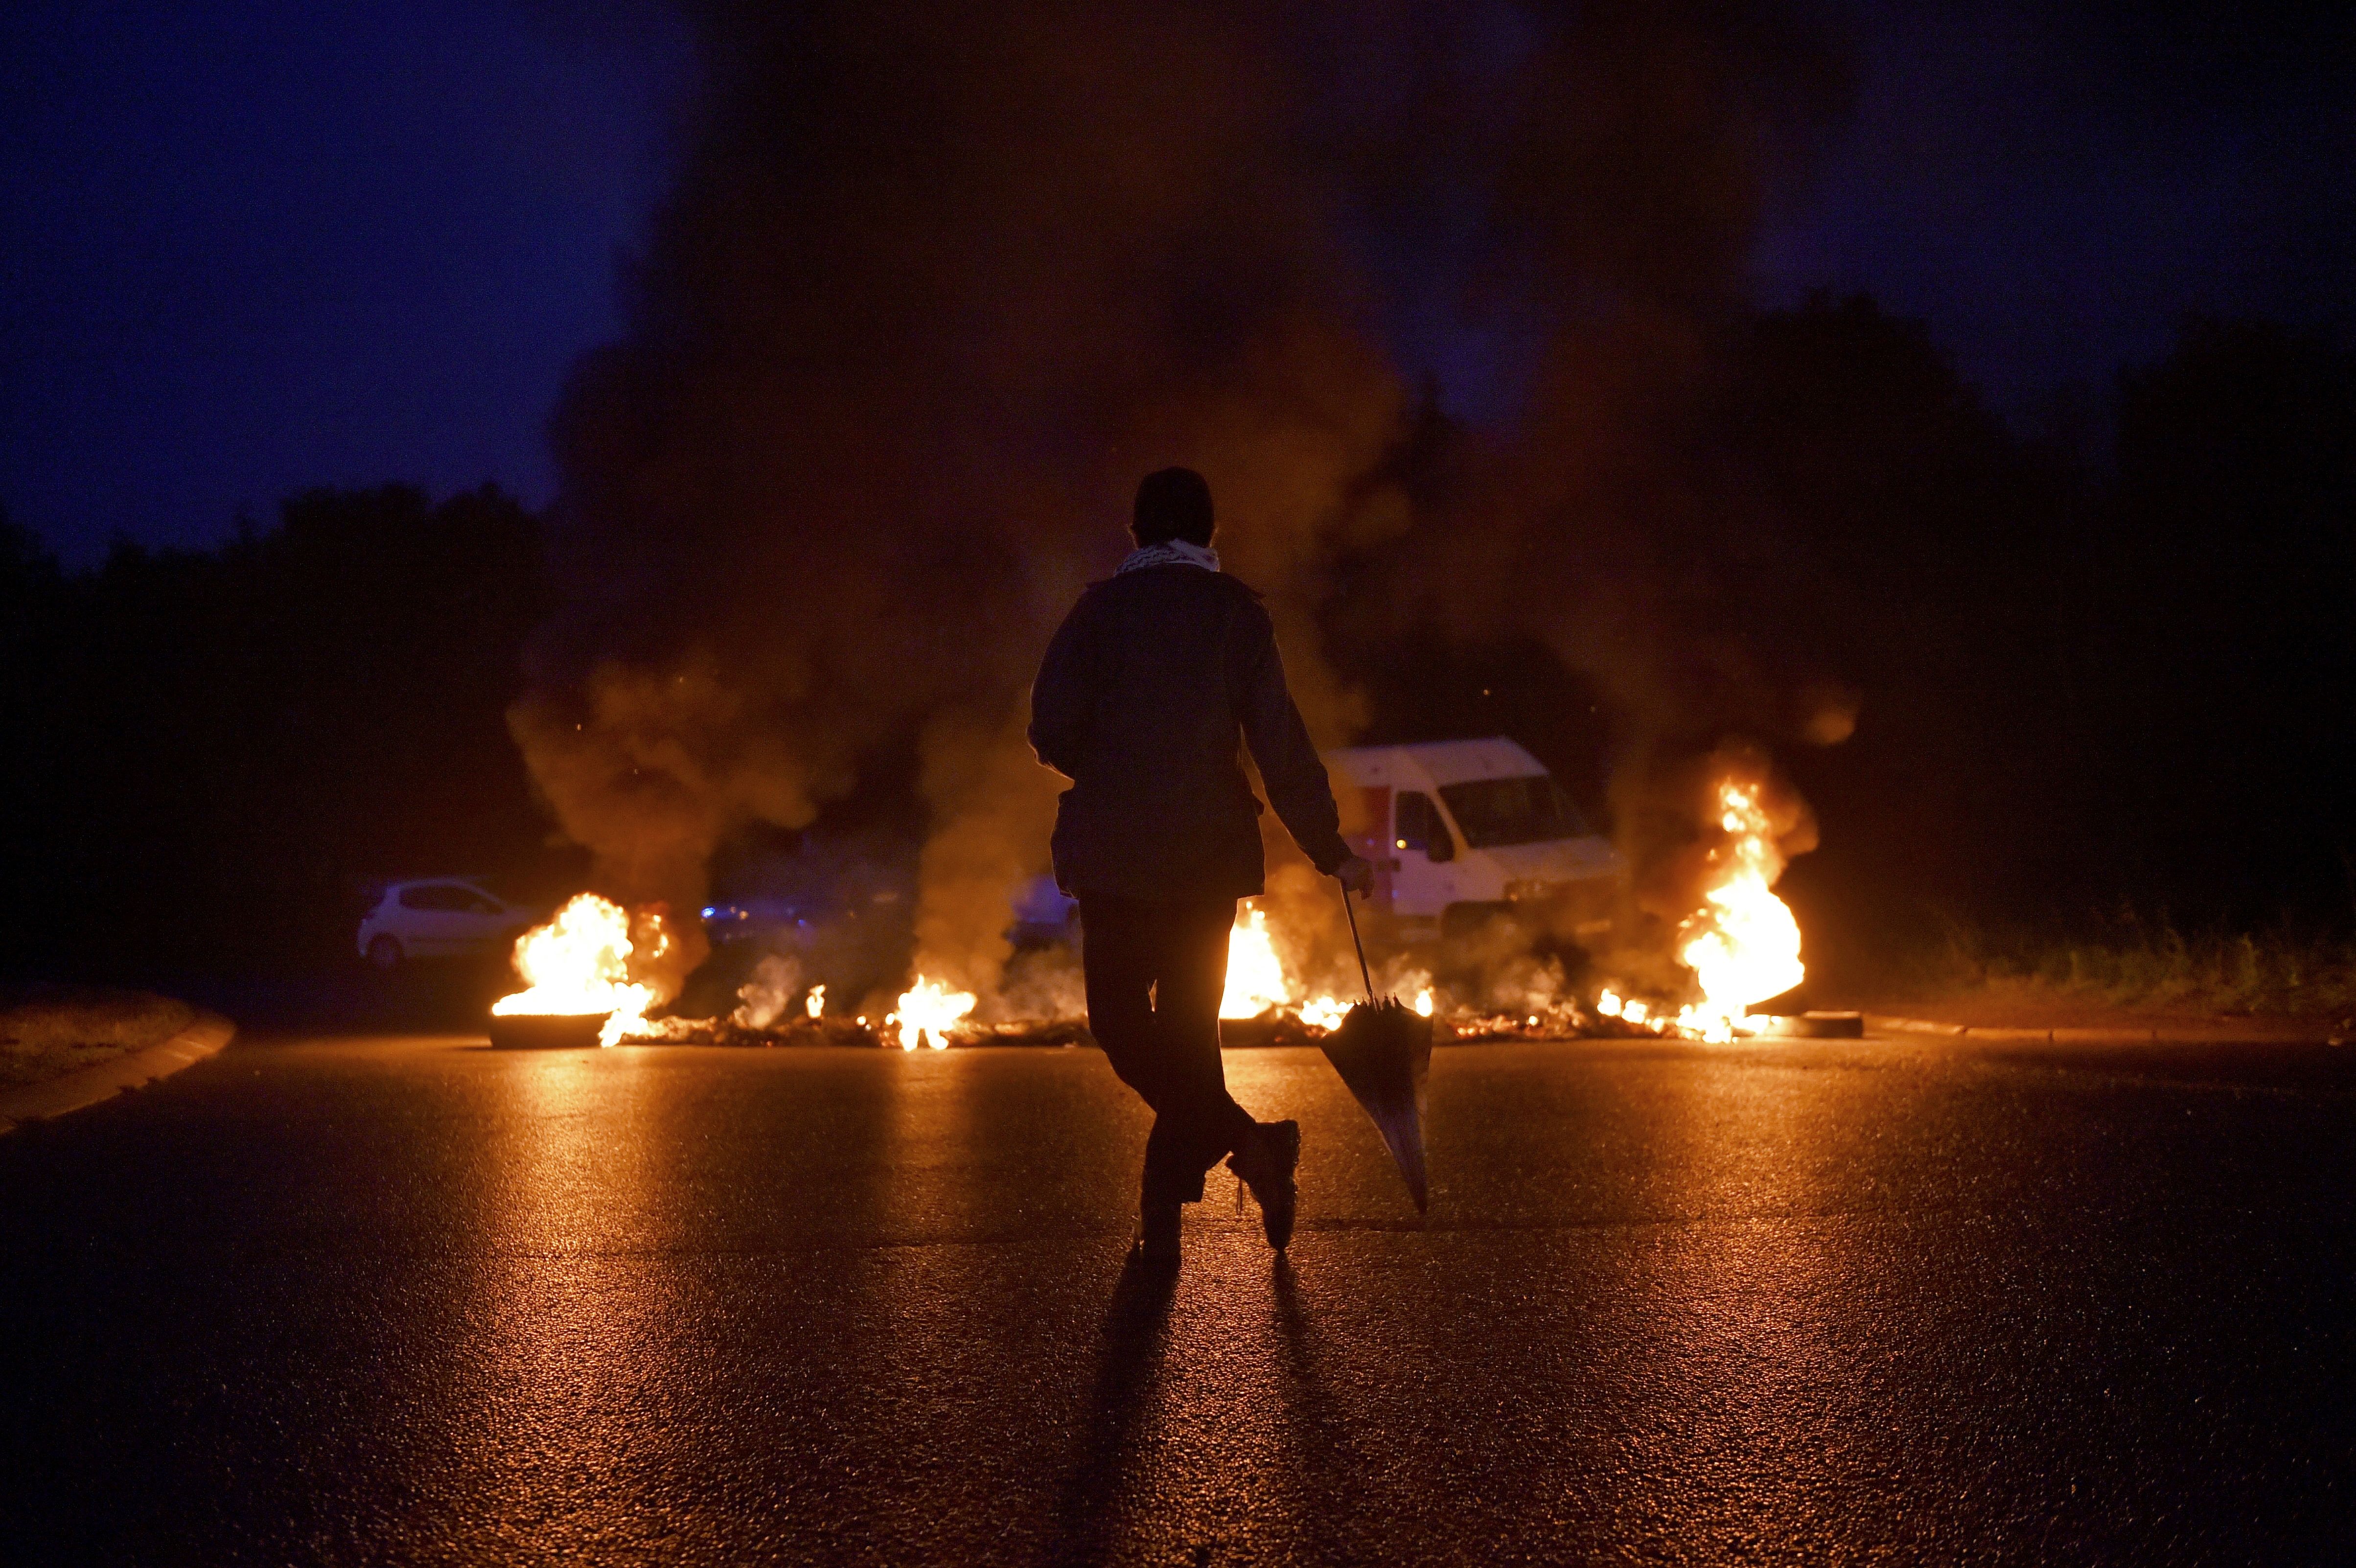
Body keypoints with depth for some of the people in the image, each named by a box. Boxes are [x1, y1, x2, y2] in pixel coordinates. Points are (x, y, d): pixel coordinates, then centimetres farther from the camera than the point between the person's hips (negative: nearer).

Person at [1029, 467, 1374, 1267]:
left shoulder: (1101, 608, -1)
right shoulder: (1240, 613, 1)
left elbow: (1051, 730, -7)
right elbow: (1280, 744, -4)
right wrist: (1332, 850, 2)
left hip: (1116, 853, -2)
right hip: (1210, 854, 2)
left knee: (1121, 1022, 7)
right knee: (1189, 1027, 12)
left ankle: (1249, 1142, -14)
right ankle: (1163, 1211, 14)